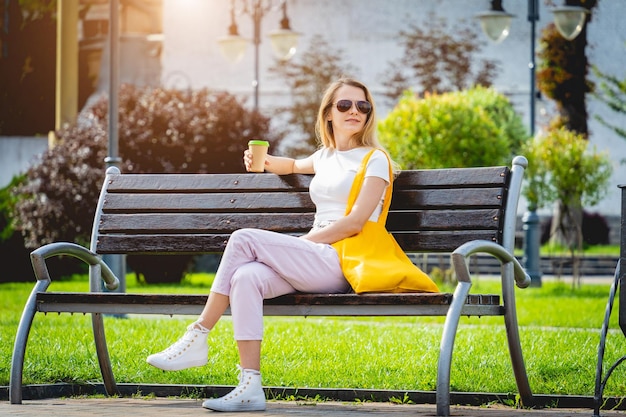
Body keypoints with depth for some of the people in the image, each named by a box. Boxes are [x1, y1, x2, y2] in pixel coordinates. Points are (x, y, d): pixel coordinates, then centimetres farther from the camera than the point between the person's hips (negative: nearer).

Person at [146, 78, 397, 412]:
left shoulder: (374, 160, 3)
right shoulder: (326, 156, 25)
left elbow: (355, 223, -9)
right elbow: (294, 166, 49)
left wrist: (301, 243, -11)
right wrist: (264, 161, 27)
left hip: (343, 263, -6)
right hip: (315, 264, 6)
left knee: (244, 239, -20)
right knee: (246, 277, -26)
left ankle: (197, 339, -18)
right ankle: (250, 388, -33)